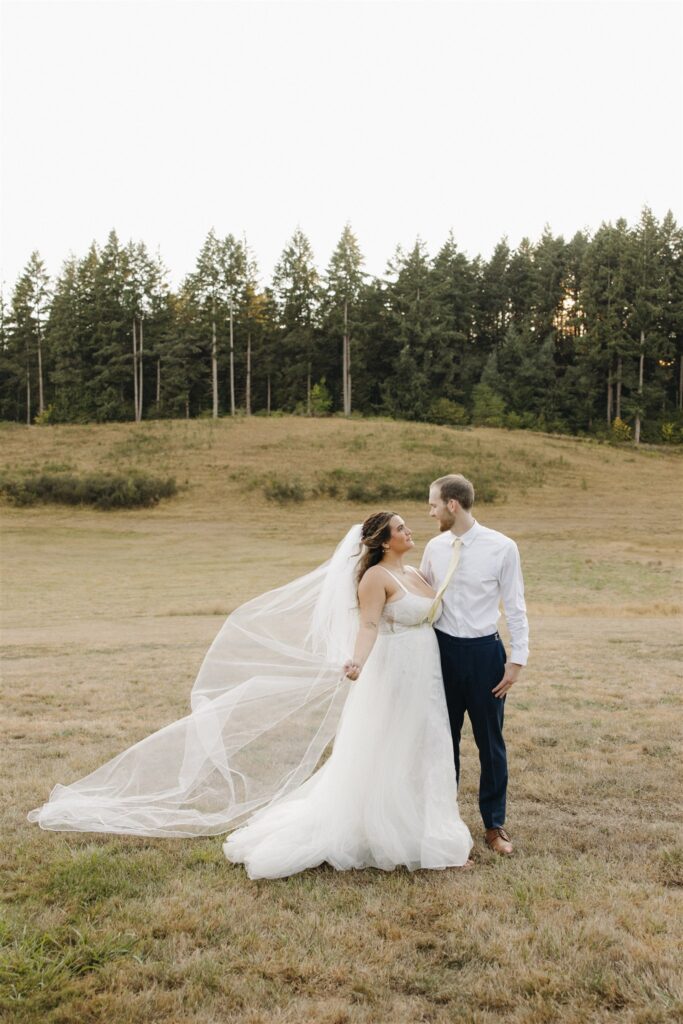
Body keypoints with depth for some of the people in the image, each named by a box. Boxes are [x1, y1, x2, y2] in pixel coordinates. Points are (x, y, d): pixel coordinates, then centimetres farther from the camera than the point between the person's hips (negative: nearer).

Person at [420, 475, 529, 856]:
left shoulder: (502, 548, -10)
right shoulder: (435, 547, 1)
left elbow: (515, 607, -5)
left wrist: (517, 660, -8)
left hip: (484, 652, -3)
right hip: (443, 649, 3)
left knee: (491, 741, 8)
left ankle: (494, 824, 25)